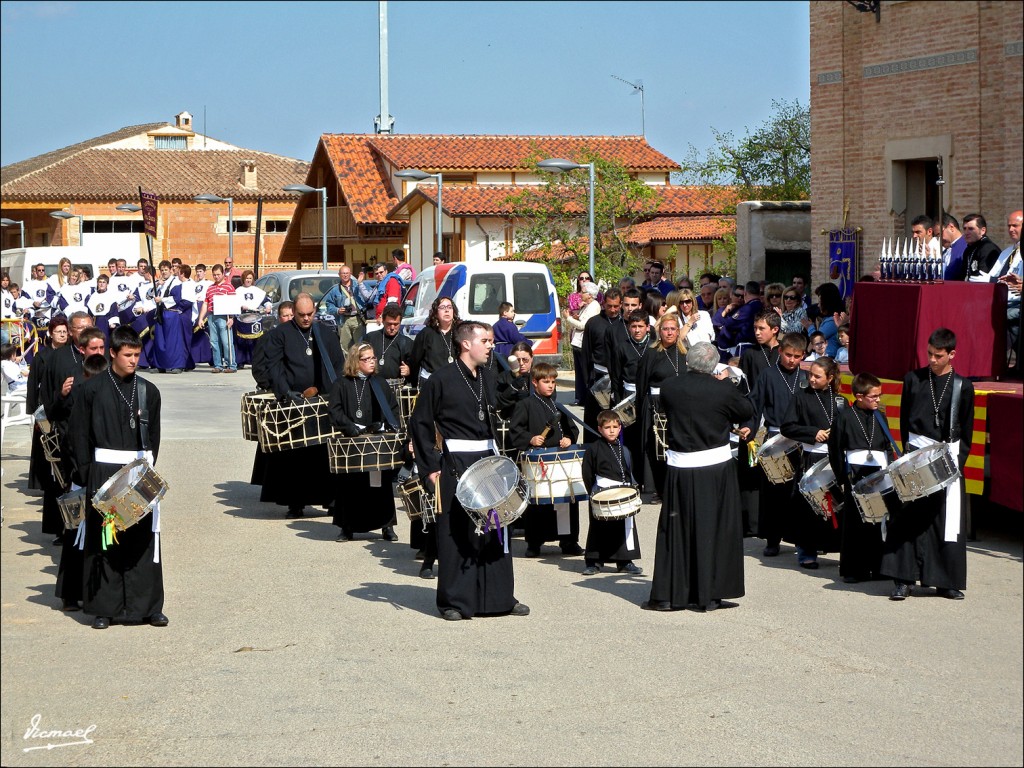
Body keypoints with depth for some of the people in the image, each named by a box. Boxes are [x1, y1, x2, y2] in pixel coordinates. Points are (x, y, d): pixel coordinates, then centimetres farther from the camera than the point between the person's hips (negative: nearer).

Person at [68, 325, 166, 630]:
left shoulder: (148, 391, 8)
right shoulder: (93, 389, 1)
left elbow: (154, 437, 13)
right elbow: (79, 434, 2)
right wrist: (86, 476, -5)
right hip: (104, 472, -2)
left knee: (143, 539, 0)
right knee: (104, 539, -1)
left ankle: (148, 606, 7)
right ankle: (105, 608, 5)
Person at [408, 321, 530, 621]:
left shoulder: (488, 378, 12)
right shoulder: (442, 380, -7)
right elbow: (419, 423, -4)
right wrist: (430, 467, -8)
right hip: (455, 464, -6)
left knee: (495, 530, 7)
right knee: (456, 533, -2)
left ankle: (500, 596, 16)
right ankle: (454, 601, 7)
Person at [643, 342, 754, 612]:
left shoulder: (669, 388, -6)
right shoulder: (723, 390, -10)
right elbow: (747, 411, 5)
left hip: (680, 470, 2)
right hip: (716, 467, -1)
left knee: (675, 530, 9)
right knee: (715, 530, 8)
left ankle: (668, 595, 11)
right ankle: (709, 595, 9)